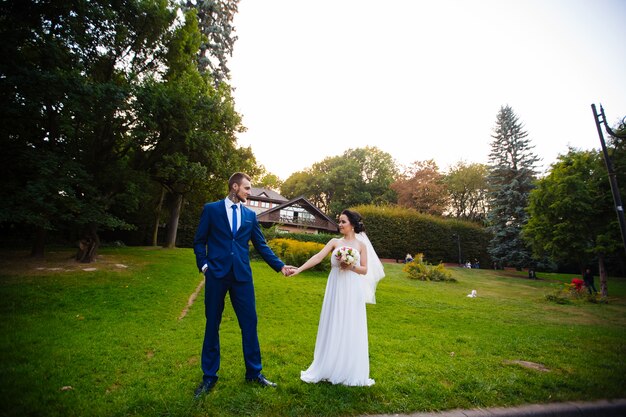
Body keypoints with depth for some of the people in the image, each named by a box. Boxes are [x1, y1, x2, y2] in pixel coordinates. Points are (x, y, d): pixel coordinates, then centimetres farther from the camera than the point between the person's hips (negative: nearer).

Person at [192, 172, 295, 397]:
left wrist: (280, 266, 1)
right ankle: (209, 376, 28)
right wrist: (204, 265, -7)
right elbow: (199, 241, 5)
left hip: (242, 275, 2)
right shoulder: (211, 209, 2)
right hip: (216, 274, -2)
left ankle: (254, 372, 25)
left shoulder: (250, 215, 9)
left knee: (249, 324, 7)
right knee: (212, 325, 10)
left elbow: (261, 245, 8)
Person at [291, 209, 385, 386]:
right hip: (335, 289, 1)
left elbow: (365, 270, 2)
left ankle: (350, 371, 23)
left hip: (352, 291, -1)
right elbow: (318, 257, -7)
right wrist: (299, 269, -18)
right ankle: (328, 369, 23)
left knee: (350, 329, 6)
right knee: (332, 327, 7)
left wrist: (351, 267, -17)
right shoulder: (334, 242, 4)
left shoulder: (361, 244, 3)